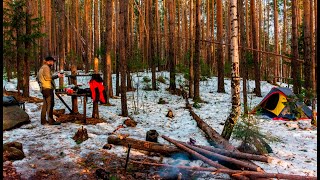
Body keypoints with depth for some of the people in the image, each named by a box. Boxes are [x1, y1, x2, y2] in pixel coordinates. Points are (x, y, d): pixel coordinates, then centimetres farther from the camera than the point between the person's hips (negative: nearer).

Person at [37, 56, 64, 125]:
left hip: (44, 88, 10)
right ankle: (51, 120, -8)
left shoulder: (42, 68, 22)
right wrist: (57, 76, -13)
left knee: (45, 105, 13)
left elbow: (38, 78, 25)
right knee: (50, 104, -9)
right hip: (48, 88, -10)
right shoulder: (46, 67, -9)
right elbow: (48, 77, -19)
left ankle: (43, 120, 16)